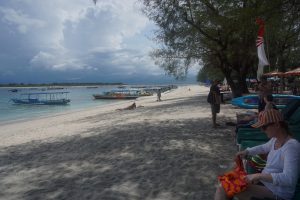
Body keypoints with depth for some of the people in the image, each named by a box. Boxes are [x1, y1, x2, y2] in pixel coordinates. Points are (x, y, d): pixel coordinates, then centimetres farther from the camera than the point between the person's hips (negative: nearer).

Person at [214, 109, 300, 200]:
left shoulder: (291, 146, -25)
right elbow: (264, 148, 26)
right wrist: (247, 151, 10)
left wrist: (258, 176, -36)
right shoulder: (275, 139, 2)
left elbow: (289, 179, -34)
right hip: (264, 182, 8)